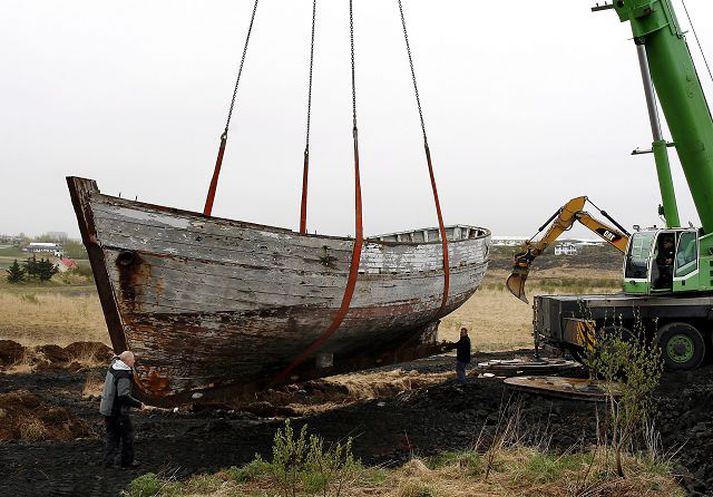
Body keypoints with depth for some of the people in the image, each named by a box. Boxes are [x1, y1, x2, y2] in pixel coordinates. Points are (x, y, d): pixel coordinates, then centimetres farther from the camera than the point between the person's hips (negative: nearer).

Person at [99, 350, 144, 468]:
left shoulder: (113, 367, 2)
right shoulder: (124, 375, -24)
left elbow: (115, 358, 28)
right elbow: (124, 396, -29)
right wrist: (138, 404, -19)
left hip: (107, 409, 8)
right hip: (118, 412, -8)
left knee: (112, 436, 16)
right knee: (127, 435, 8)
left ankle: (109, 461, 16)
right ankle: (127, 461, 17)